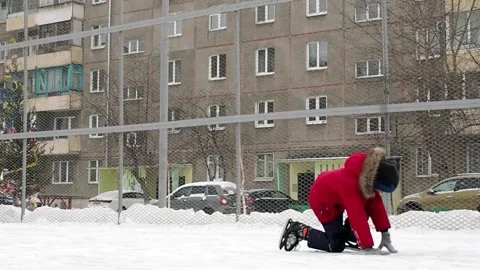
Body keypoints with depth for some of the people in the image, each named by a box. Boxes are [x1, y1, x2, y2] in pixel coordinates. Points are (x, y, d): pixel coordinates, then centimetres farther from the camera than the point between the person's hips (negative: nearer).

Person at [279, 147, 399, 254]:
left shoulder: (369, 175, -19)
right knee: (336, 246, -11)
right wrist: (368, 247, -42)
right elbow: (357, 217, -43)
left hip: (337, 199, 9)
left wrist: (385, 233, -14)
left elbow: (376, 204, -13)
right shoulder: (349, 183, -43)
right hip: (322, 200, -9)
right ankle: (300, 231, 1)